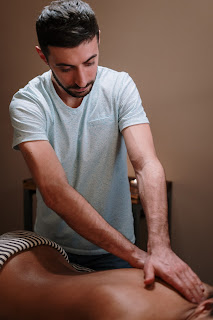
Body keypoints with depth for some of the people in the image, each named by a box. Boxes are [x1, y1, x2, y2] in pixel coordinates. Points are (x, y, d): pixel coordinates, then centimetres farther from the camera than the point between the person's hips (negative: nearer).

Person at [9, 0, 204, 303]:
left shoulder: (119, 86, -14)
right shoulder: (26, 103, -20)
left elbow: (147, 164, -24)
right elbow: (54, 191, -30)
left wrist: (159, 246, -40)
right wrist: (136, 255, -36)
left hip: (114, 247, 1)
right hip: (54, 246, 0)